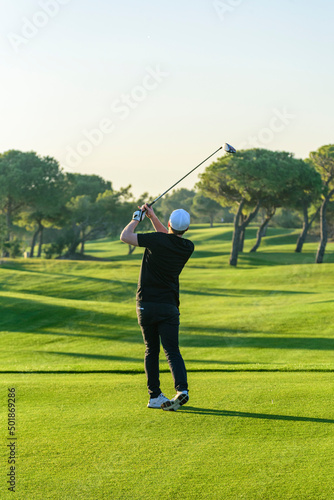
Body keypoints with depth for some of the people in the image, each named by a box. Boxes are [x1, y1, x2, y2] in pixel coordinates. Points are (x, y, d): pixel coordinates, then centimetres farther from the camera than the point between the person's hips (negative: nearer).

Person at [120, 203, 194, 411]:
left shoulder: (158, 240, -11)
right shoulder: (188, 247, 3)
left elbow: (125, 236, -5)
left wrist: (137, 217, 10)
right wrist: (153, 217, 24)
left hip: (146, 304, -1)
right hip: (169, 306, 1)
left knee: (151, 350, 11)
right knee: (172, 351, -2)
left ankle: (155, 396, 9)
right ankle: (182, 389, -23)